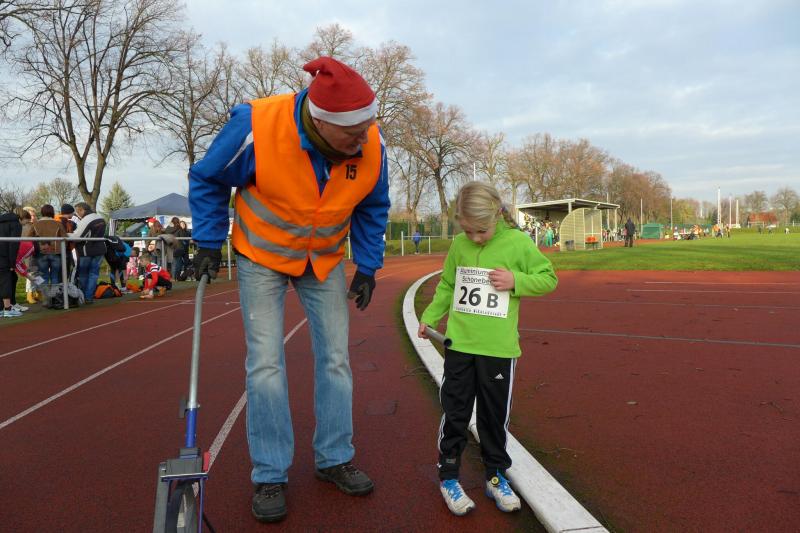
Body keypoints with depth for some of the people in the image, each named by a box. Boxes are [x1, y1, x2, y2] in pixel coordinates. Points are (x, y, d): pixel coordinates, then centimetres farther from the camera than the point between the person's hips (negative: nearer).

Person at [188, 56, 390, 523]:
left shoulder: (372, 144, -20)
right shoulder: (257, 127, -30)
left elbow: (372, 208, 0)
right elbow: (207, 181, -11)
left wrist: (368, 266, -2)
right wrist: (209, 243, -11)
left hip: (325, 261, 3)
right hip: (262, 257, -3)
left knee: (336, 359, 4)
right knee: (266, 365, -5)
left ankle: (334, 459, 22)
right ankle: (270, 476, 11)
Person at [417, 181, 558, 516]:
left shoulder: (518, 243, -6)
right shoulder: (458, 245, 2)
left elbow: (548, 279, -1)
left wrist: (516, 281, -17)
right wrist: (429, 317, 4)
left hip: (499, 349, -1)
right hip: (459, 345, 2)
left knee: (495, 416, 12)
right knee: (455, 413, 8)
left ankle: (496, 476, 31)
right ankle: (448, 477, 25)